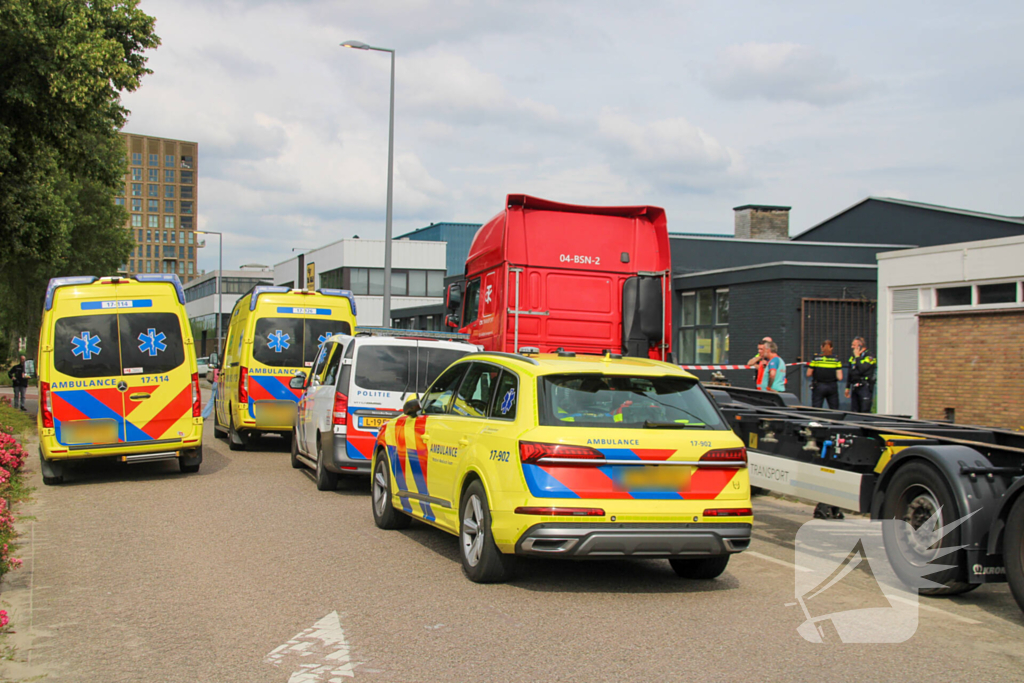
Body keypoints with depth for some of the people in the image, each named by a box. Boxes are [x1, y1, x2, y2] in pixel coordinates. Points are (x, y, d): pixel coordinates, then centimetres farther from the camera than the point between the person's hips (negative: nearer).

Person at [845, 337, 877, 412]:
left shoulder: (869, 357, -8)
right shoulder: (853, 357, 16)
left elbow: (861, 369, -22)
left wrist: (857, 357, -13)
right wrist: (847, 387, 20)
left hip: (865, 387, -8)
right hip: (855, 388, 8)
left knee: (865, 411, -9)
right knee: (854, 411, 8)